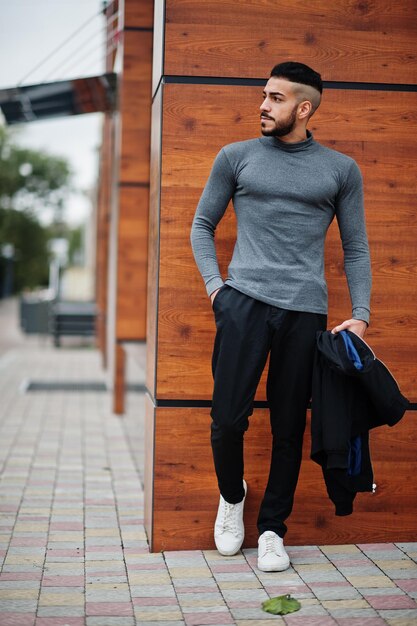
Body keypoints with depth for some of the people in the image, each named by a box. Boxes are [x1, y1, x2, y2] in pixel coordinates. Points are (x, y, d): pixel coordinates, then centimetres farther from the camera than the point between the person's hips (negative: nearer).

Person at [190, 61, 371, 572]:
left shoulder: (340, 170, 11)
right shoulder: (236, 157, 10)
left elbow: (356, 249, 12)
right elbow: (202, 225, 16)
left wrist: (360, 315, 2)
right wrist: (214, 285, 3)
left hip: (306, 309, 1)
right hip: (244, 299, 0)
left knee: (289, 427, 4)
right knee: (228, 416, -6)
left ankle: (272, 528, 20)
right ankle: (231, 496, 24)